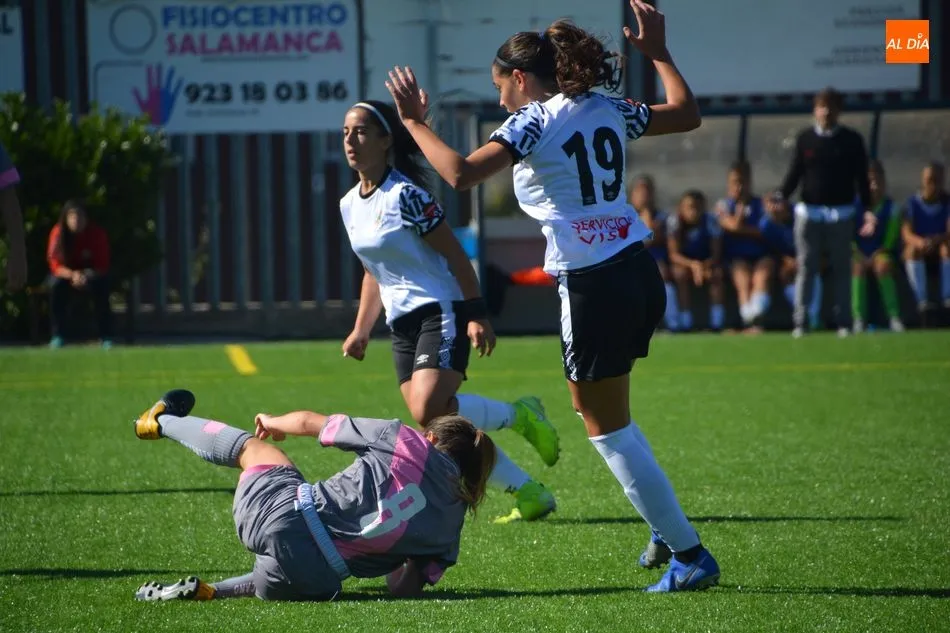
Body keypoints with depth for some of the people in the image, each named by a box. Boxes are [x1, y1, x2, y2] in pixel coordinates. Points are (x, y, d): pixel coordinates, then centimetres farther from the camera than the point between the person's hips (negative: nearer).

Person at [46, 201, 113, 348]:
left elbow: (102, 266, -16)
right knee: (56, 285, -33)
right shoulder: (58, 233, -18)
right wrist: (72, 275, -38)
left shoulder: (97, 234, -19)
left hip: (91, 274, -1)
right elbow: (55, 265, -18)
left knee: (101, 286, -34)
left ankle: (106, 339, -27)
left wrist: (87, 275, -37)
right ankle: (57, 337, -26)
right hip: (67, 274, 1)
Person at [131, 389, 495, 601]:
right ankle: (207, 592, 21)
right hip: (315, 582, 2)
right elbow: (406, 589, 6)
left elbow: (311, 423, 9)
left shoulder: (404, 440, -1)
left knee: (251, 445, 30)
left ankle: (161, 422, 53)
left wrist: (274, 423, 30)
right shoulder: (453, 519, 3)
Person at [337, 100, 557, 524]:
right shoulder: (349, 206, 11)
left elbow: (455, 255, -13)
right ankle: (529, 495, 10)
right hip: (403, 325, 8)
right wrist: (361, 330, 16)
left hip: (441, 313, -8)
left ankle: (521, 416, -3)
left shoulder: (404, 195, -14)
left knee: (430, 413, -27)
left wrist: (476, 315, -17)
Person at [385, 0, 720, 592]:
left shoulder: (533, 122, -10)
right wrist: (659, 52, 32)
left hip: (592, 288, -8)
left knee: (608, 431, 3)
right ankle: (667, 532, 25)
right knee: (611, 417, 26)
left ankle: (690, 555, 2)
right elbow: (688, 114, 23)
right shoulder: (609, 110, 9)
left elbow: (461, 172, -21)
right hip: (641, 273, 8)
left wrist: (414, 122, -7)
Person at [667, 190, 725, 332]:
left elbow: (716, 253, -17)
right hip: (683, 262, -1)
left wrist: (706, 266, -39)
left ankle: (717, 322, -29)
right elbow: (674, 254, -22)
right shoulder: (674, 221, -18)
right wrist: (692, 264, -41)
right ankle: (685, 322, -31)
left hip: (707, 261, 1)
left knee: (716, 273, -30)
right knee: (681, 273, -34)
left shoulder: (710, 221, -15)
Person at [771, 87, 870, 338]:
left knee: (841, 269, 3)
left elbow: (862, 178, 5)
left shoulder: (852, 140, 3)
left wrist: (867, 210, -2)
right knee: (806, 268, -2)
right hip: (809, 212, 1)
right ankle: (800, 322, -1)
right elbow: (795, 173, 7)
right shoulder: (805, 139, 6)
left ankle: (844, 322, 7)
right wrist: (782, 196, -9)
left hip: (841, 213, -1)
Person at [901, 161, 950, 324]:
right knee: (913, 249, -34)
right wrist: (919, 242, -37)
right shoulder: (913, 203, -3)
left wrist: (935, 240, -38)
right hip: (919, 250, 0)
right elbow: (906, 233, -13)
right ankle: (922, 302, -44)